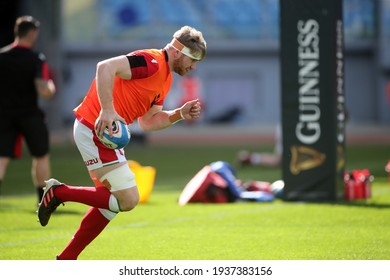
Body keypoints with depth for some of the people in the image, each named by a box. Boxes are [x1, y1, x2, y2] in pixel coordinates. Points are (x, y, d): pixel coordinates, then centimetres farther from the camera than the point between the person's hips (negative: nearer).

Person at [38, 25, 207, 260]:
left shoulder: (165, 78, 17)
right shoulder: (152, 62, -15)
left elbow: (148, 121, 18)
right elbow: (106, 67, -28)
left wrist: (180, 114, 5)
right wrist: (107, 111, -33)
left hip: (106, 132, 11)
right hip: (95, 129, -11)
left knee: (112, 201, 15)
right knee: (129, 199, -12)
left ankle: (66, 260, 22)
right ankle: (59, 192, -3)